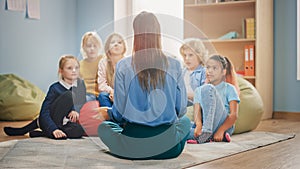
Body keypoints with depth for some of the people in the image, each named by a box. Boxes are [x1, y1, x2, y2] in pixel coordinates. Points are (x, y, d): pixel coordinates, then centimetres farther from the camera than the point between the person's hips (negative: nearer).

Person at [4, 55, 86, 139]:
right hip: (49, 121, -4)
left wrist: (75, 110, -18)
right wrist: (54, 129, -37)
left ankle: (40, 133, -16)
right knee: (69, 95, -29)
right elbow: (44, 113, -20)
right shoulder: (55, 88, -15)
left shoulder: (80, 84, 0)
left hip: (64, 123, 4)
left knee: (78, 131, -34)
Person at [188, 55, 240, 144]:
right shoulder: (199, 90, 18)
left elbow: (234, 115, -4)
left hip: (224, 126, -3)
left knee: (207, 89, -23)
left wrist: (221, 130, -21)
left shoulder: (229, 88, 8)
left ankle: (207, 132, -33)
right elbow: (197, 112, 2)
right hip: (203, 125, 4)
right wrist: (198, 125, -22)